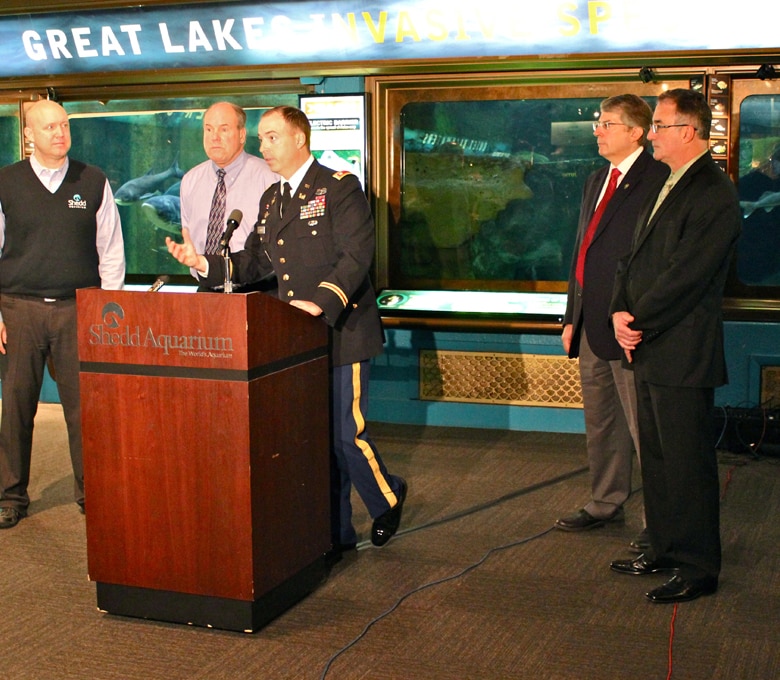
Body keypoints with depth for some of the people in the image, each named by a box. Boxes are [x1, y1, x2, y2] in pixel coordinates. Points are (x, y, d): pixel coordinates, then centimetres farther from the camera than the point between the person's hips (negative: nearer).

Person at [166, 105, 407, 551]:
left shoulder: (339, 187, -7)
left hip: (341, 330, -7)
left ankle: (388, 498, 25)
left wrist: (322, 301, -27)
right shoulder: (271, 198, 16)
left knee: (345, 433, -4)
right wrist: (204, 263, 2)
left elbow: (357, 254, -16)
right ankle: (336, 533, 20)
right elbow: (254, 262, 17)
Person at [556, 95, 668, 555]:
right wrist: (574, 316, 18)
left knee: (643, 426, -1)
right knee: (600, 422, 19)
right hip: (592, 325, 9)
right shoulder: (598, 180, 16)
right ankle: (606, 504, 33)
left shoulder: (657, 180, -13)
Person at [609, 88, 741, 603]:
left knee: (688, 462, 0)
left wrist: (637, 322, -15)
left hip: (683, 354, -10)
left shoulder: (714, 194, -16)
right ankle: (666, 548, 31)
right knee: (657, 457, 18)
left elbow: (685, 275, -21)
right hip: (649, 349, 10)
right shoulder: (667, 186, 16)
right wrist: (621, 313, -1)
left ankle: (699, 569, 12)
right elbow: (635, 257, 14)